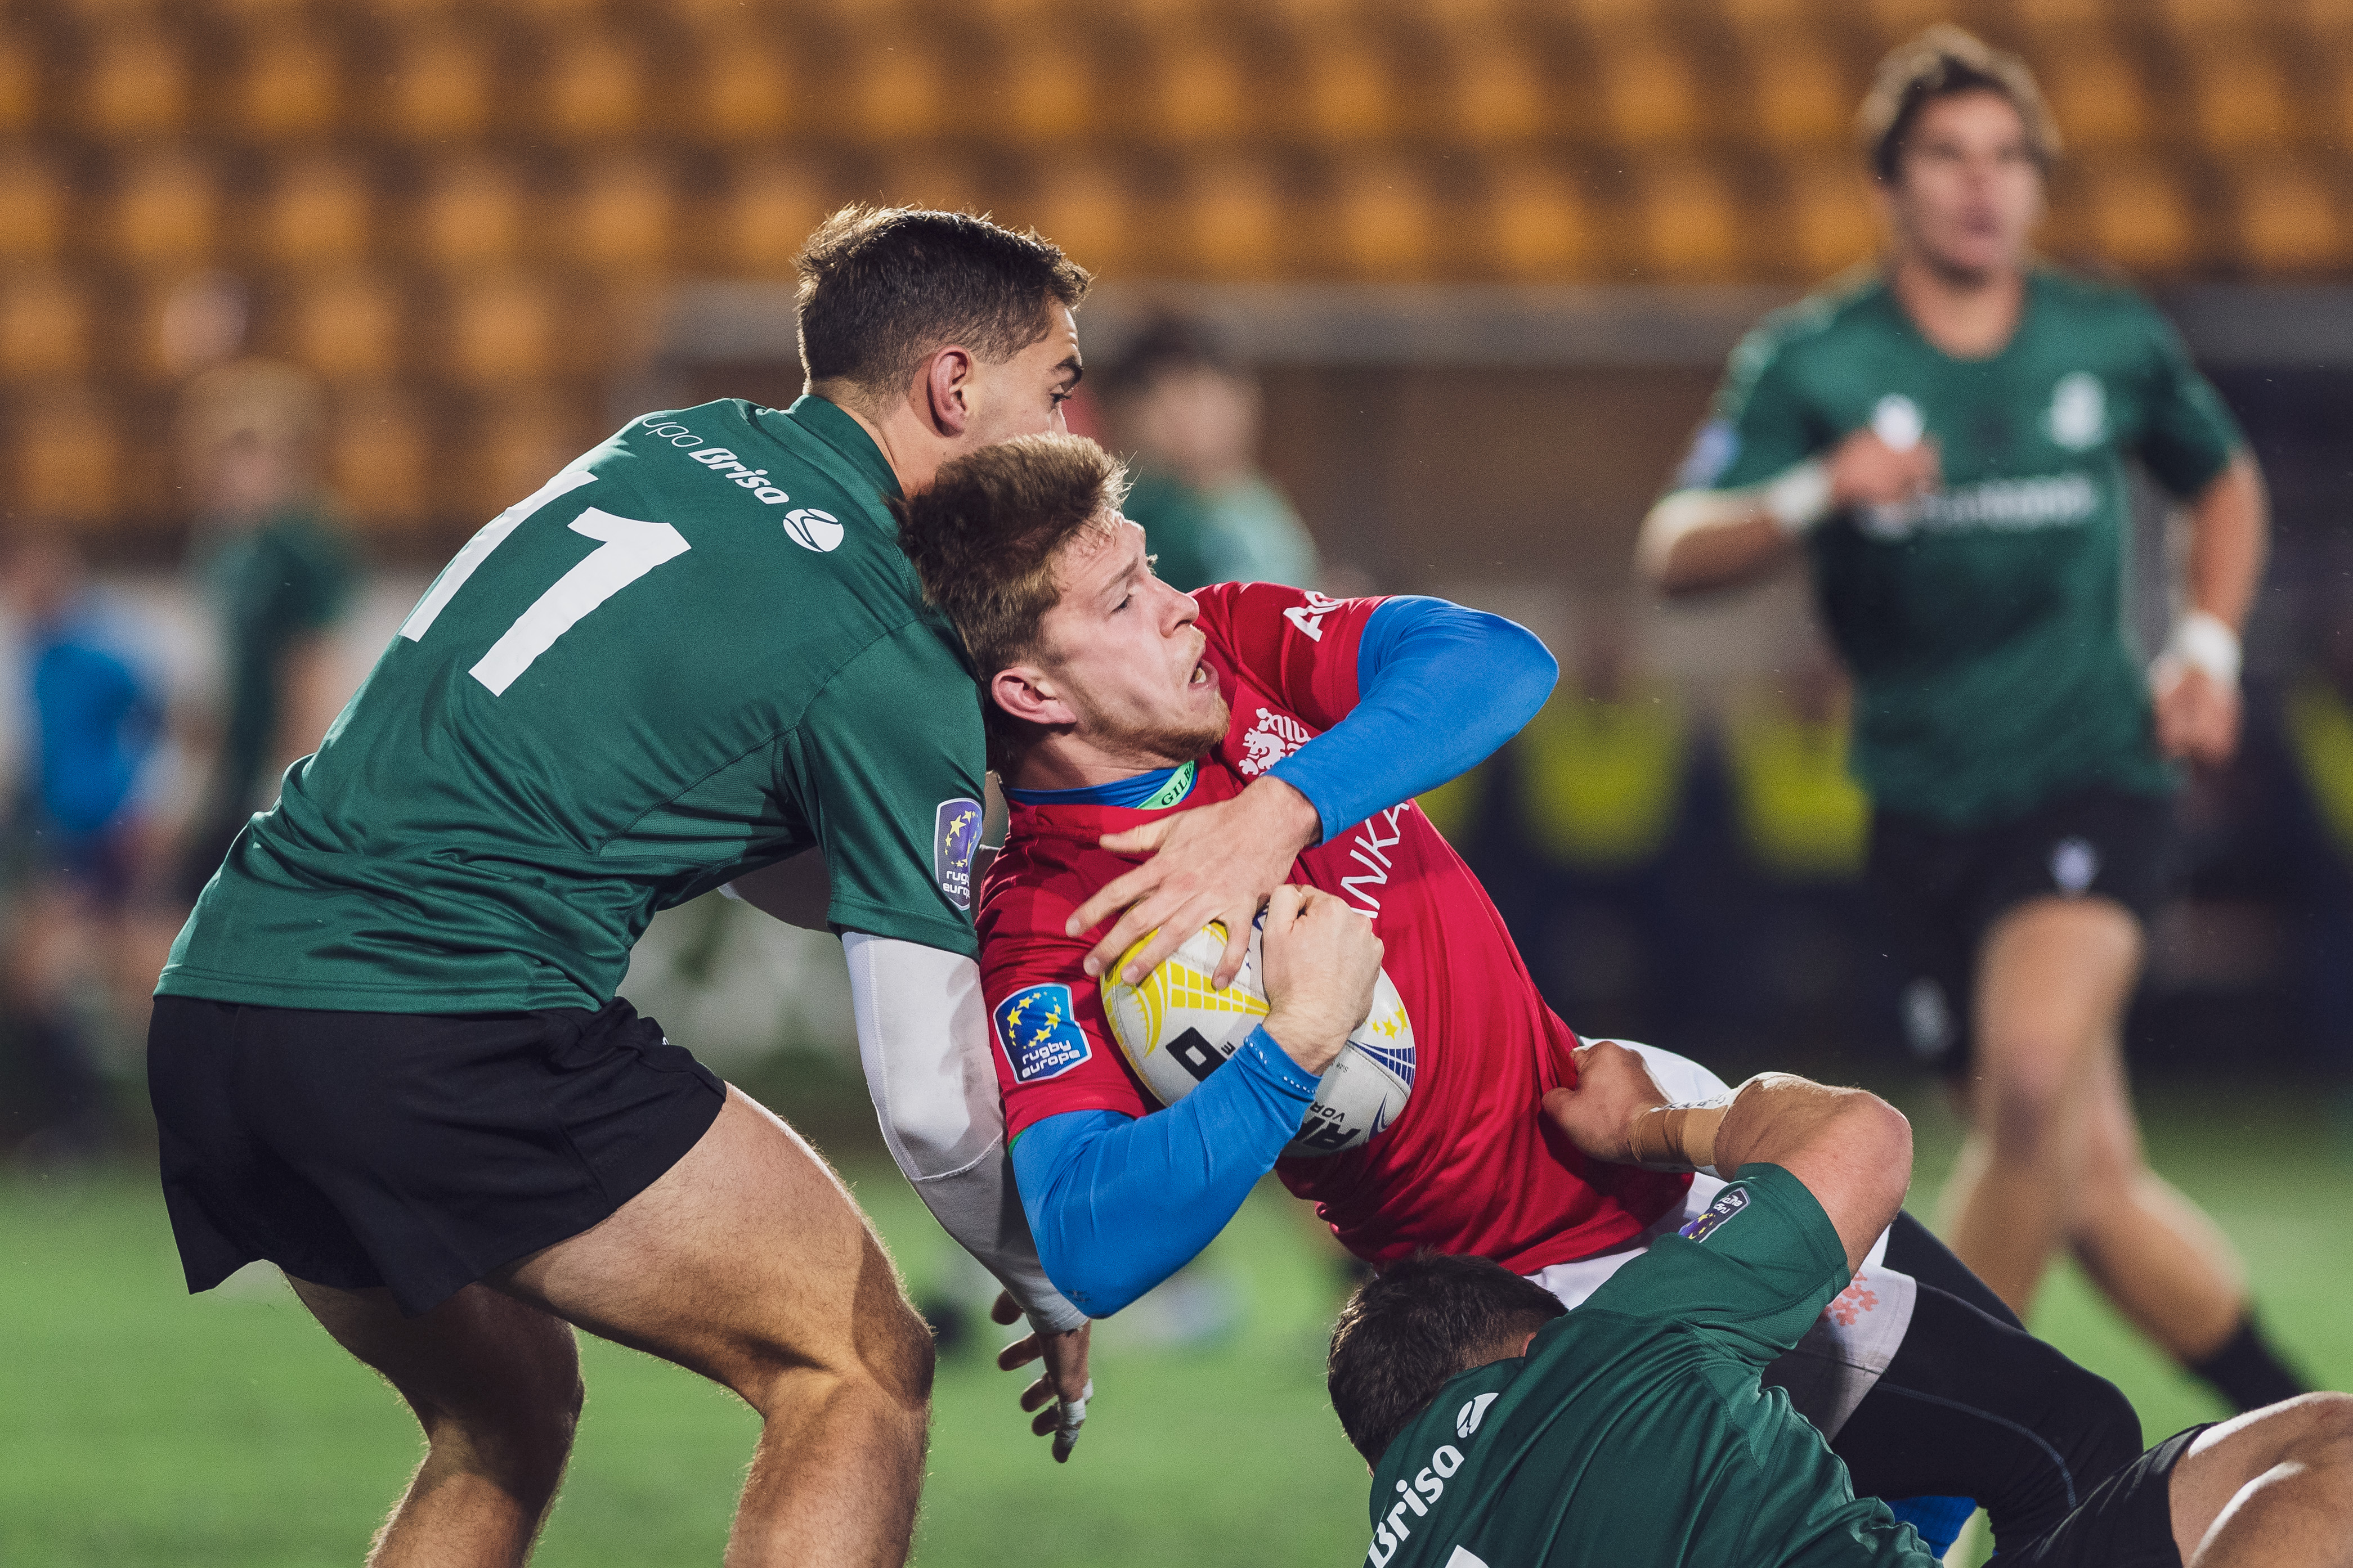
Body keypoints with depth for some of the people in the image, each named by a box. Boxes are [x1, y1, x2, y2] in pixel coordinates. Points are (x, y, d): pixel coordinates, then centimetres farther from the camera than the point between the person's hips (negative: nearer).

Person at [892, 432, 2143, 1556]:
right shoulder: (1045, 929, -25)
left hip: (1628, 1111, 7)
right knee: (2070, 1445, -5)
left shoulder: (1236, 644, -6)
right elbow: (1091, 1249, -38)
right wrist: (1291, 1046, -48)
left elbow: (1497, 665, -22)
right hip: (1582, 1267, -7)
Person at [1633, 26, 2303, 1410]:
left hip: (2095, 774, -1)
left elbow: (2225, 478, 24)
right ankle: (2287, 1420, 22)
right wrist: (1816, 496, -29)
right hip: (1926, 810, 1)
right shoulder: (1809, 364, -1)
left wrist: (2209, 645, 9)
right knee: (2091, 1186, 3)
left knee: (2033, 1067, -28)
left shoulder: (2116, 344, 4)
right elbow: (1677, 554, -11)